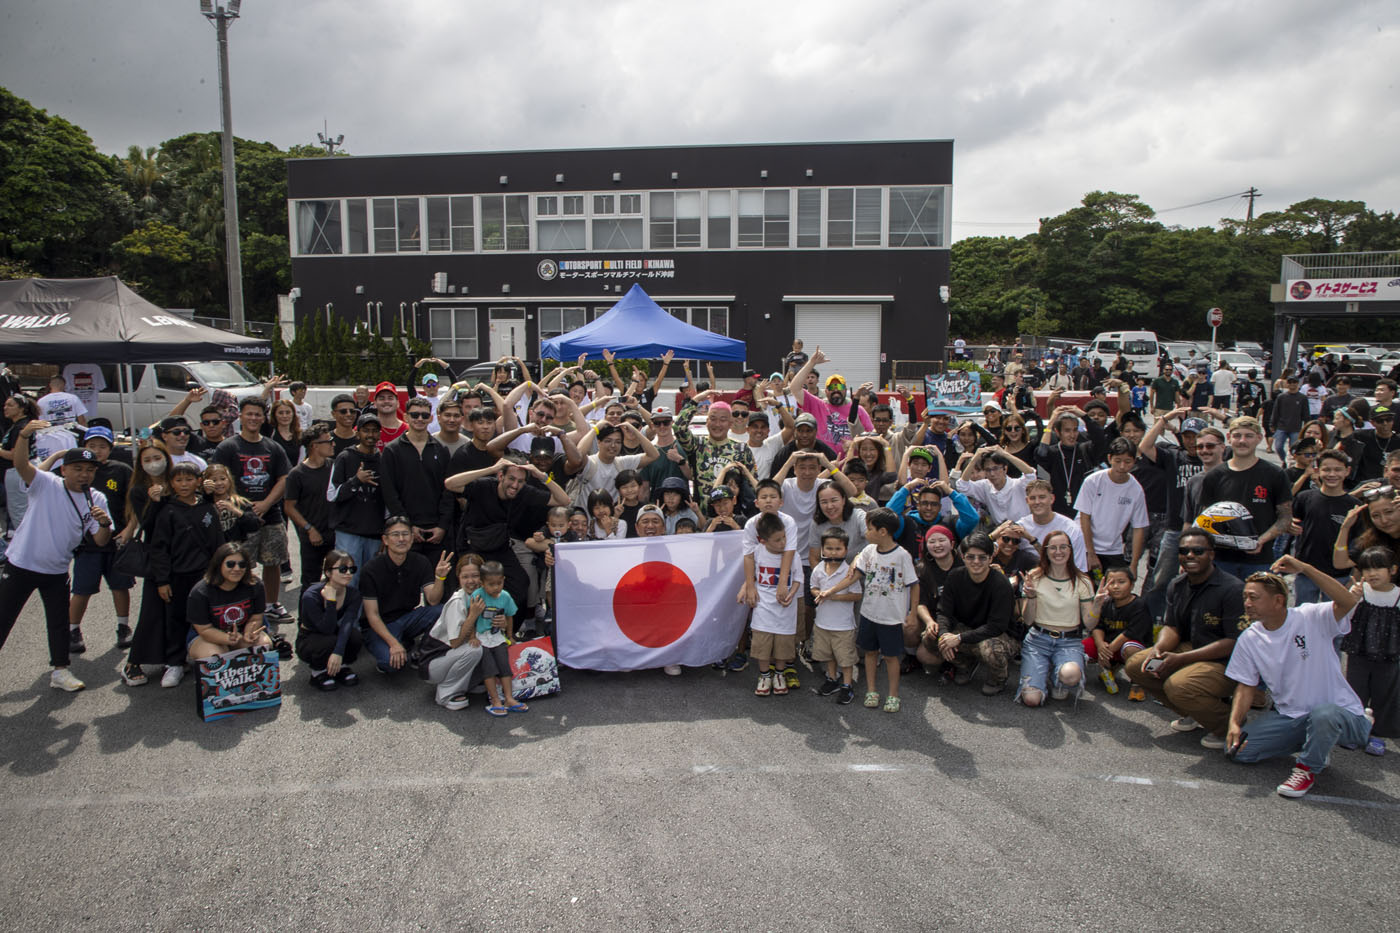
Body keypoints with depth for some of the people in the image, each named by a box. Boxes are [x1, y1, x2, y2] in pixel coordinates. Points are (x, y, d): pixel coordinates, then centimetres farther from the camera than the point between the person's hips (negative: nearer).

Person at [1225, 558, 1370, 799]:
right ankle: (1315, 745, 13)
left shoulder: (1311, 618, -13)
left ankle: (1308, 768, -8)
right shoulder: (1249, 639, 0)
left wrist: (1305, 568, -37)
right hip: (1288, 717, 6)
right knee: (1237, 749, -9)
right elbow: (1247, 687, 5)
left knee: (1323, 714, -40)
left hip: (1340, 713, -5)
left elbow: (1348, 602, -33)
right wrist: (1234, 723, -10)